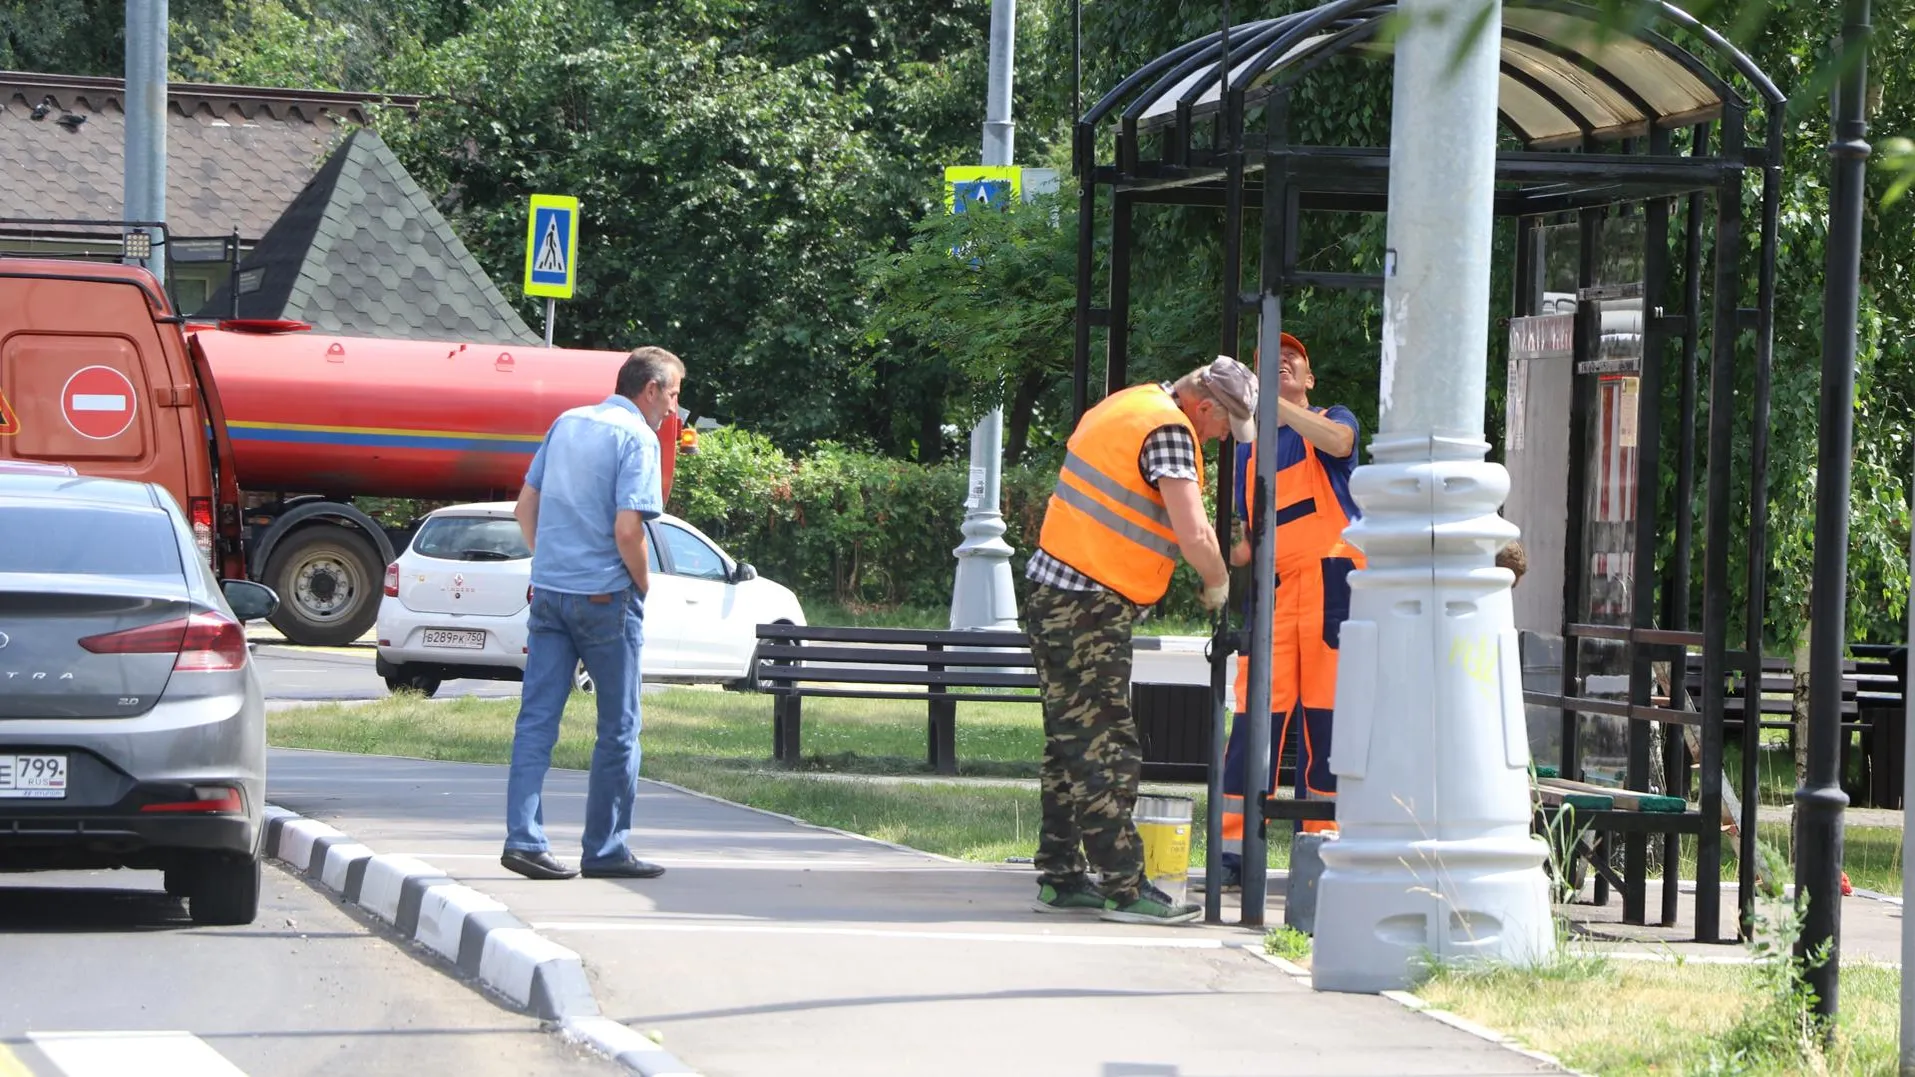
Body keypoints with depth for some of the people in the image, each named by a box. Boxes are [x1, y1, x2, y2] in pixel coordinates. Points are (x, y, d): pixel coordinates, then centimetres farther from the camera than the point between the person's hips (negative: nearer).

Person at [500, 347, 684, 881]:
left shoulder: (567, 423, 11)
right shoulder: (636, 438, -11)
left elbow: (526, 505, 15)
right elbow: (627, 529, -19)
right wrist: (643, 583, -3)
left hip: (548, 592, 6)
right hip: (605, 597, -6)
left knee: (536, 720, 4)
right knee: (618, 728, 4)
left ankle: (523, 837, -5)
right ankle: (605, 850, 7)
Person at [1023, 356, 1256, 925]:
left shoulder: (1130, 404, 15)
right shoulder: (1169, 430, -15)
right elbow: (1193, 534, -23)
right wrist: (1218, 582, -5)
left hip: (1054, 597, 10)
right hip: (1090, 607, -10)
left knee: (1072, 745, 13)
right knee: (1105, 750, -8)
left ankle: (1060, 878, 17)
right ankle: (1125, 888, -8)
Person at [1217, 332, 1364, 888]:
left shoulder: (1334, 419, 10)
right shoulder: (1250, 448, 21)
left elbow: (1338, 442, -17)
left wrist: (1273, 402, -19)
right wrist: (1234, 551, 1)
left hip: (1331, 581, -3)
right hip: (1272, 588, 3)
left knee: (1325, 712, -4)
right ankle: (1234, 850, -7)